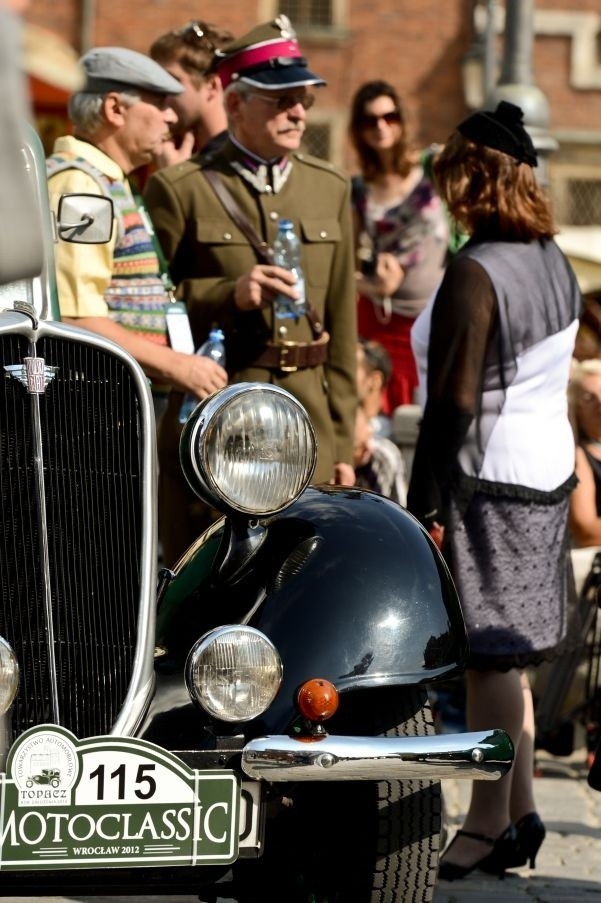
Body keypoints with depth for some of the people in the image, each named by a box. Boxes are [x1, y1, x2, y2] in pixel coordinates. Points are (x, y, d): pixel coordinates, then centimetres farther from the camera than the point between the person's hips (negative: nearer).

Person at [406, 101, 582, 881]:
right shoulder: (555, 261, 9)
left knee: (490, 658, -2)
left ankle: (490, 823, 4)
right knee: (506, 653, 15)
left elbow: (454, 403, -20)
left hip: (488, 478, -9)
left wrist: (426, 503, -16)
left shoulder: (476, 272, -18)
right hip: (548, 472, 9)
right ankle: (519, 814, 20)